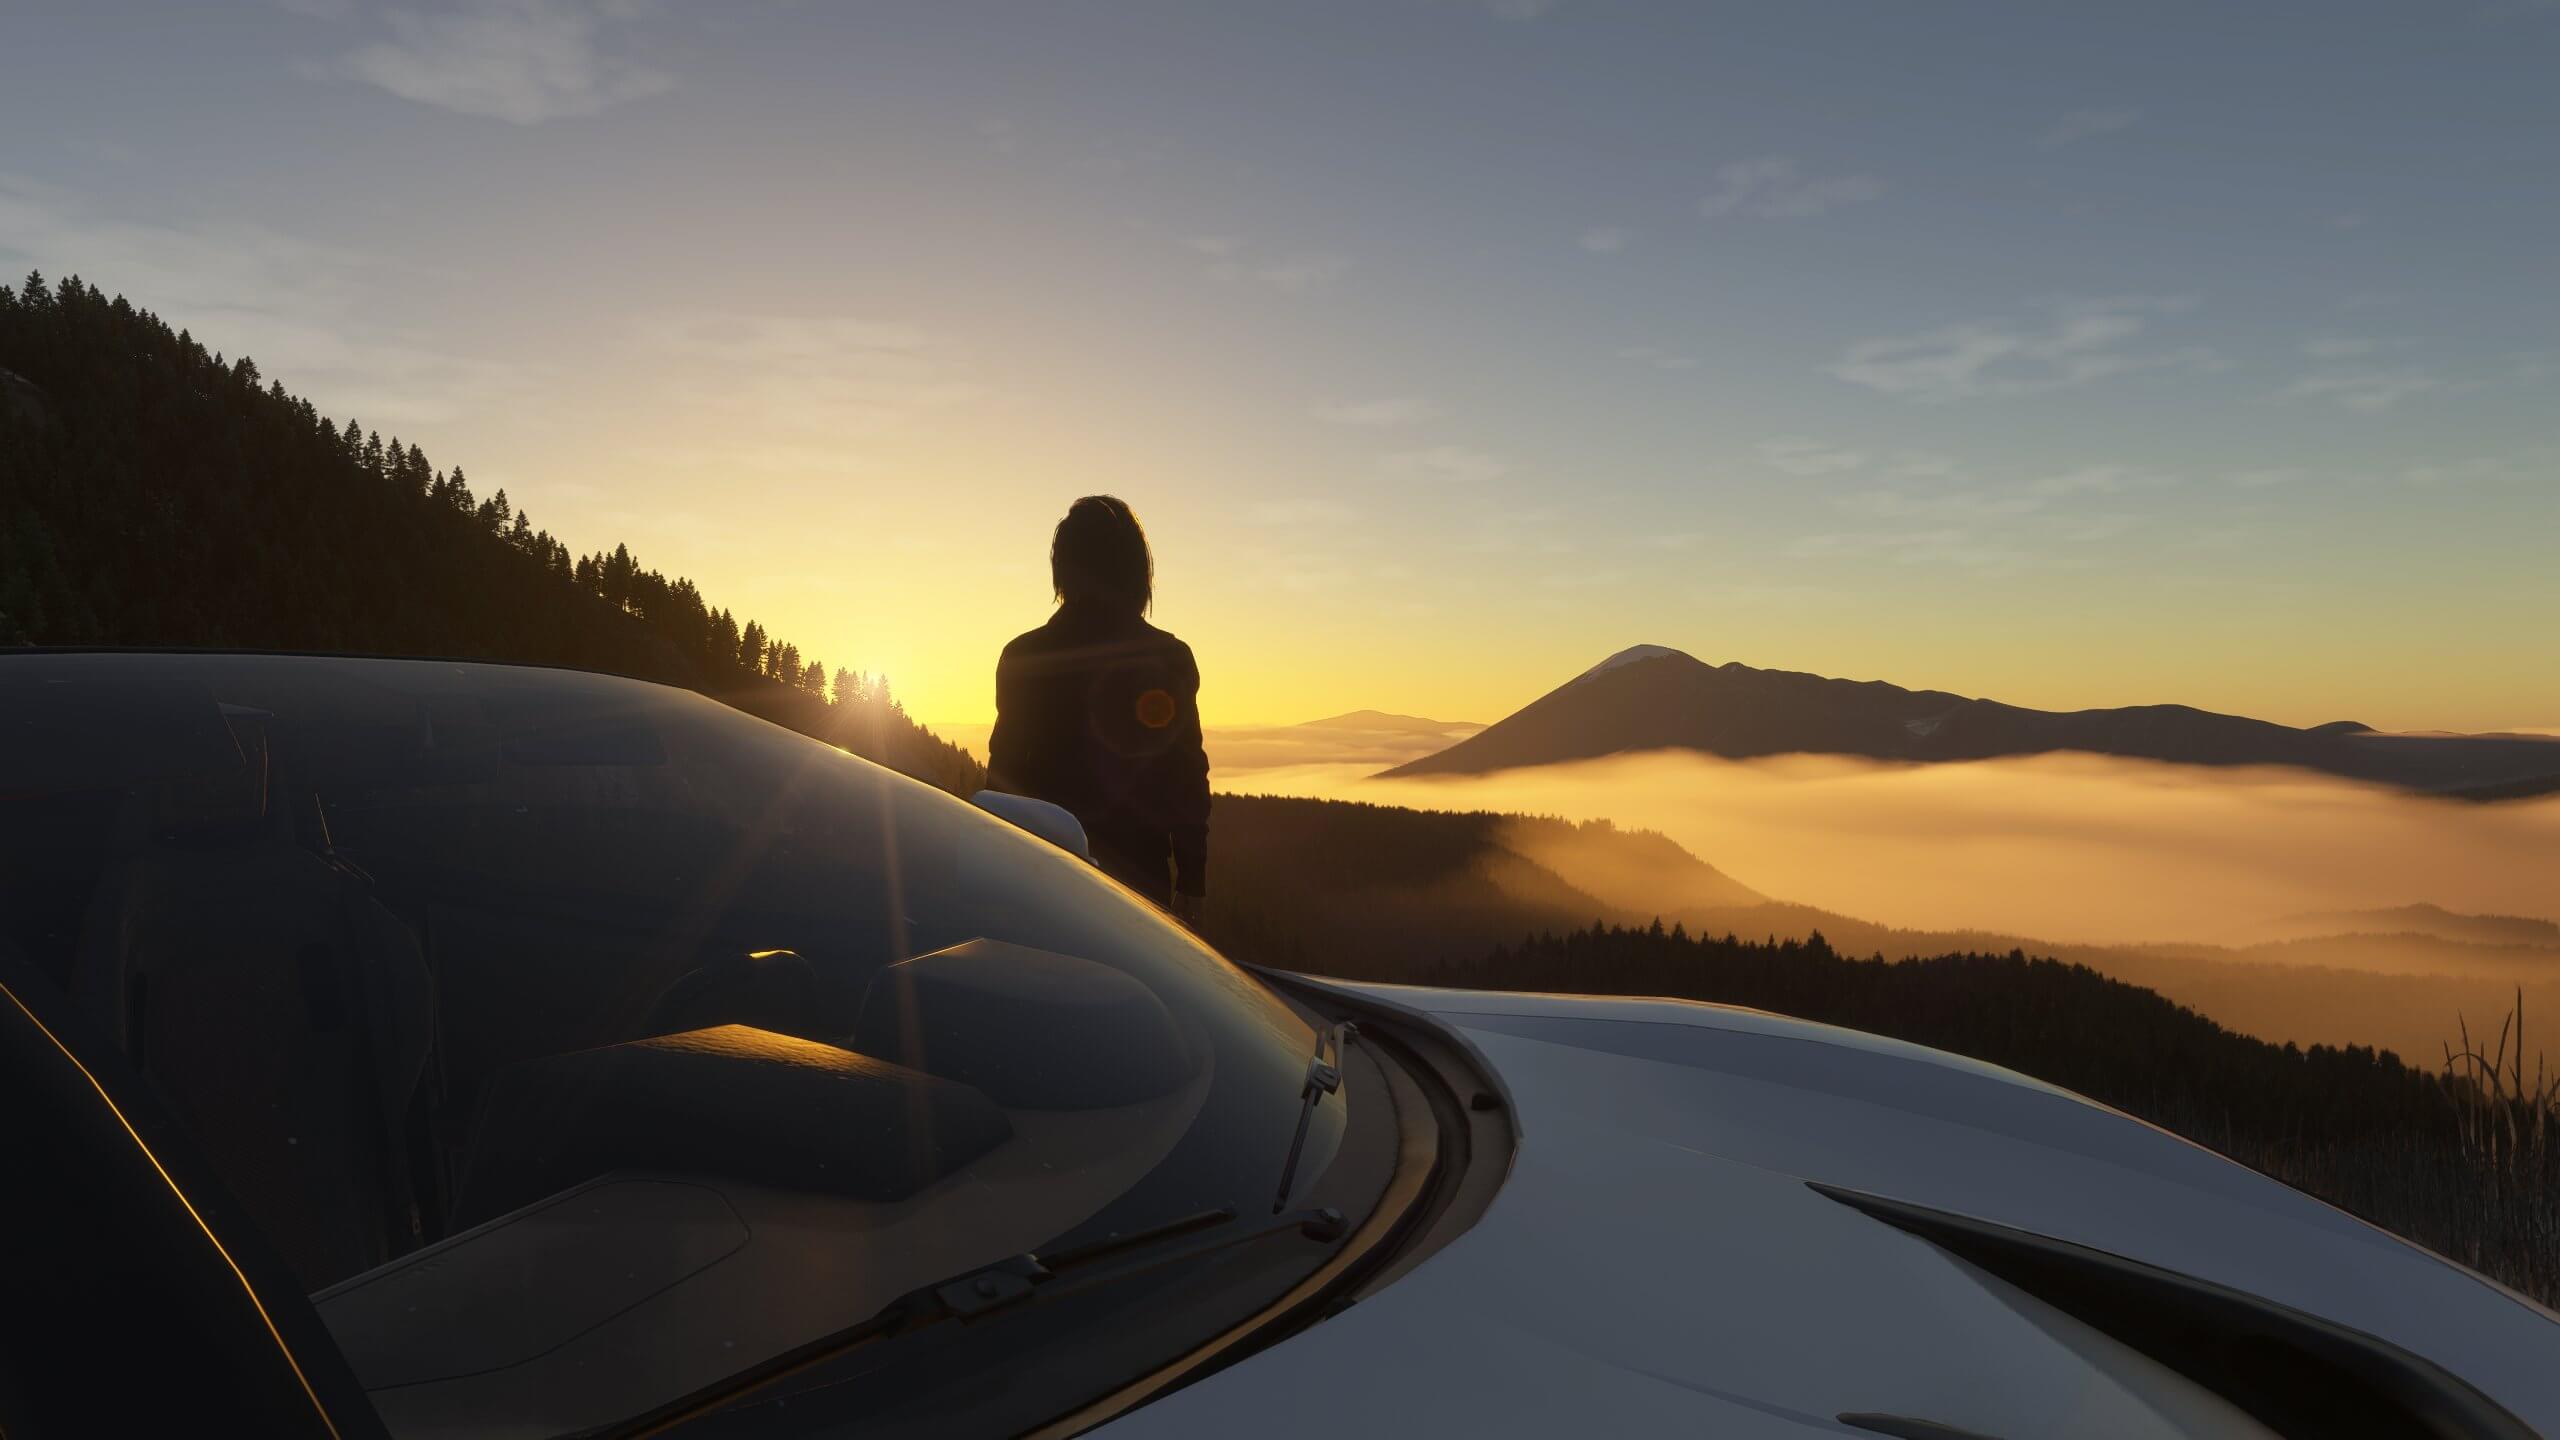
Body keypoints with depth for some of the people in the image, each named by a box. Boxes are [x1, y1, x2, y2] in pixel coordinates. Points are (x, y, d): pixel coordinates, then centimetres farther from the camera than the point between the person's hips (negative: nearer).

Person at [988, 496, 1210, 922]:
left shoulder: (1025, 656, -2)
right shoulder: (1169, 658, 0)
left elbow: (1004, 773, 0)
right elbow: (1189, 778, 0)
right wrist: (1190, 882, 6)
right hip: (1141, 868, 1)